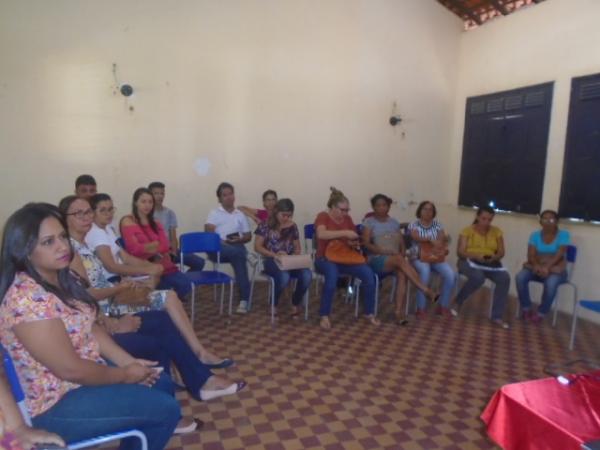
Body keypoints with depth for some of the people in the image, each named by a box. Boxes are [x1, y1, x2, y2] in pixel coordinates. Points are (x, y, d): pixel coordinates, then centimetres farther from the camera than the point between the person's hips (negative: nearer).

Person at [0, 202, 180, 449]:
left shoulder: (63, 279, 0)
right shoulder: (27, 300, -30)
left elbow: (91, 329, 6)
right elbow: (71, 369, -27)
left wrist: (129, 362, -3)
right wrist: (125, 374, -14)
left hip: (86, 371, 9)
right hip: (58, 403, -9)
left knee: (162, 383, 16)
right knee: (166, 409, -8)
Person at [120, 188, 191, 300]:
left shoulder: (156, 224, 20)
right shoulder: (128, 221, 2)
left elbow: (165, 246, 4)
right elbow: (134, 249, -9)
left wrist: (148, 247, -11)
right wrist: (156, 245, -11)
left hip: (163, 265, 5)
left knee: (185, 285, -17)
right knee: (167, 290, -27)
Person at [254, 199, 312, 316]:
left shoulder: (292, 226, 10)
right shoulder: (266, 224, -1)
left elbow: (297, 248, 16)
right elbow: (257, 247, -4)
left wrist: (295, 255, -8)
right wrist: (274, 254, -18)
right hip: (272, 260, -3)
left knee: (307, 275, -28)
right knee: (284, 277, -37)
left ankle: (295, 304, -1)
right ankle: (273, 304, -6)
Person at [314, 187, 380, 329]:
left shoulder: (347, 219, 10)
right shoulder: (323, 216, -6)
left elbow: (354, 240, 18)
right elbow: (321, 234, -27)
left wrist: (354, 243, -6)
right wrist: (345, 232, -29)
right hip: (325, 259, -5)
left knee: (368, 273, -21)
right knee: (332, 272, -40)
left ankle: (369, 313, -4)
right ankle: (324, 316, -27)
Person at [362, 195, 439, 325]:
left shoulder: (394, 222, 17)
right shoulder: (369, 222, 4)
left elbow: (401, 243, 13)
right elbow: (366, 244, -7)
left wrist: (402, 255, -8)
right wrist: (386, 251, -17)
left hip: (395, 260, 4)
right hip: (376, 260, -4)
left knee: (402, 274, -31)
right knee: (399, 259, -34)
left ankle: (399, 313, -34)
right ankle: (426, 290, -33)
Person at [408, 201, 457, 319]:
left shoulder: (437, 225, 13)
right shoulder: (414, 224, 3)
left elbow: (443, 239, -1)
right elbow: (416, 237, -17)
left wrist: (444, 248, -23)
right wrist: (431, 240, -31)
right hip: (419, 257, -4)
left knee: (451, 275, -22)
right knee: (425, 271, -37)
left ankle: (443, 306, -5)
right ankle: (421, 308, -27)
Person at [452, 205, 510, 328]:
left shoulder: (497, 232, 10)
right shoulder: (467, 231, 0)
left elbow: (501, 252, 8)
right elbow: (460, 252, -6)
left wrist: (494, 257, -16)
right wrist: (476, 256, -24)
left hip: (490, 263, 4)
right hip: (469, 261, -3)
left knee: (505, 278, -27)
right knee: (478, 277, -37)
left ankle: (497, 316, -19)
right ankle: (458, 302, -10)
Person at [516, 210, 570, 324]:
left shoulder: (563, 234, -4)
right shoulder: (535, 235, 4)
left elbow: (559, 254, -17)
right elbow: (531, 255, -6)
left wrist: (547, 267, -32)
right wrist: (536, 265, -28)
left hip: (556, 270, -3)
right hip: (536, 267, 3)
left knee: (551, 283, -37)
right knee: (520, 277, -28)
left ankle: (541, 313, -15)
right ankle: (526, 309, -9)